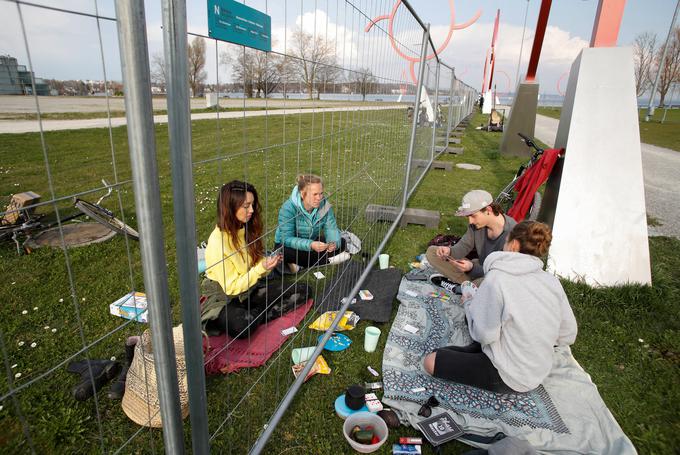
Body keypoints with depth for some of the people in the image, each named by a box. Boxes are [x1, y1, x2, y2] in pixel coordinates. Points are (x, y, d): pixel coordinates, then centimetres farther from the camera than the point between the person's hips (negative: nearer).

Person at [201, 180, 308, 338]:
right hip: (224, 296, -6)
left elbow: (255, 263, 6)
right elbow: (231, 287, -19)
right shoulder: (217, 242, -24)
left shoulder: (248, 229, -3)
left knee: (301, 291, -9)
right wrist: (261, 269, -27)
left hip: (250, 287, 7)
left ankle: (255, 315, -12)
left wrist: (267, 263, -16)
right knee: (240, 326, -40)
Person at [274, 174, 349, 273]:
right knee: (286, 253, -38)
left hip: (312, 242, 4)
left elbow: (331, 229, -15)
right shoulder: (288, 208, -29)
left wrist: (334, 243, -39)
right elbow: (287, 239, -32)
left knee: (341, 243, -13)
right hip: (291, 245, -4)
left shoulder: (325, 205, -16)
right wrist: (310, 245, -47)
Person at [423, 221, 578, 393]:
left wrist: (469, 302, -3)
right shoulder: (553, 282, -6)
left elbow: (484, 334, -20)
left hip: (508, 379, -7)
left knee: (430, 361, -6)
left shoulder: (498, 278, -23)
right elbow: (567, 337, 1)